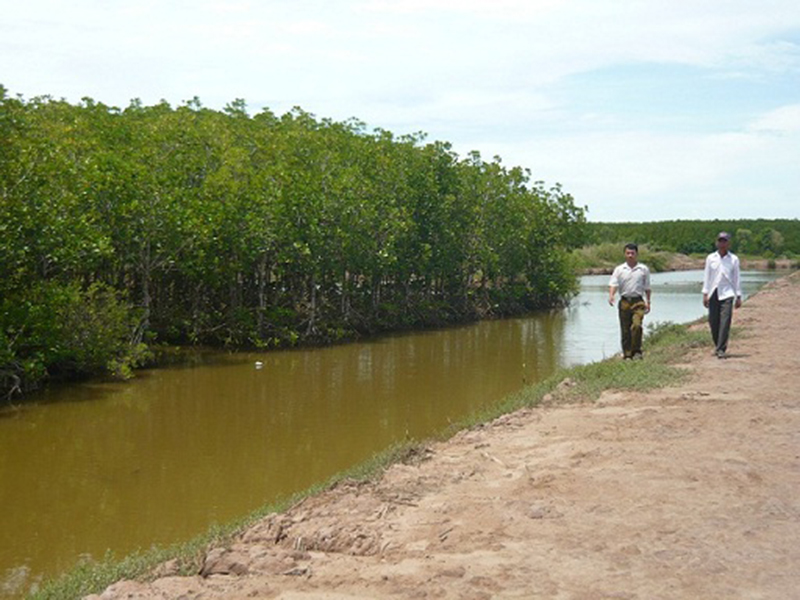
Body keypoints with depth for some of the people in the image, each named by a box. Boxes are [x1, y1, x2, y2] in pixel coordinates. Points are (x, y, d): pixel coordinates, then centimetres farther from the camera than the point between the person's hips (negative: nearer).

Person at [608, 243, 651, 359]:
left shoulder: (644, 269, 7)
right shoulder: (619, 270, 7)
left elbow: (647, 287, 13)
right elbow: (613, 284, -2)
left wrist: (648, 302, 10)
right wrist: (611, 295, -21)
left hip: (638, 302, -1)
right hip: (624, 302, 1)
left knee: (636, 325, -20)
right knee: (625, 330, 4)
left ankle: (636, 351, -10)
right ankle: (627, 354, 12)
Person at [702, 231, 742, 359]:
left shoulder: (734, 259, 4)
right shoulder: (710, 258, 6)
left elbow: (736, 278, 7)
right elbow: (706, 276, 8)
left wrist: (738, 296, 4)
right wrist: (705, 294, 2)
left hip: (727, 294, -2)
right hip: (713, 294, 2)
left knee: (725, 322, -11)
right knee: (713, 321, 4)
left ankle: (721, 349, -10)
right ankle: (717, 345, 23)